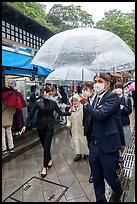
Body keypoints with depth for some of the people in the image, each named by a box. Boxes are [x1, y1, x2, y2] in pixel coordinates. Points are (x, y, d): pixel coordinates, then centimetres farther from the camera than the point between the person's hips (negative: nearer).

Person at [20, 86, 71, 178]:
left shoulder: (53, 103, -1)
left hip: (49, 127, 0)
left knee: (47, 146, -2)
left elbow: (60, 113, 1)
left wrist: (70, 113, -12)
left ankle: (45, 167, 10)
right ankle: (50, 159, 39)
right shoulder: (38, 102, -5)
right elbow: (31, 114, -3)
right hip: (41, 126, 1)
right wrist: (25, 125, -7)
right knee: (44, 145, 13)